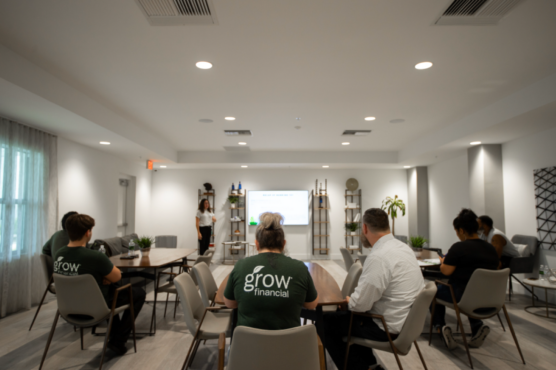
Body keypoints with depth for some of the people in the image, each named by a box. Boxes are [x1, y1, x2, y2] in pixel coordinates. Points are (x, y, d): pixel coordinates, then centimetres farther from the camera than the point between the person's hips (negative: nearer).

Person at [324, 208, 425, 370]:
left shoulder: (378, 257, -28)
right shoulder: (404, 247, 2)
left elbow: (360, 303, -25)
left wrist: (349, 301, -3)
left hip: (388, 328, -9)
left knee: (326, 322, 3)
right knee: (343, 313, 23)